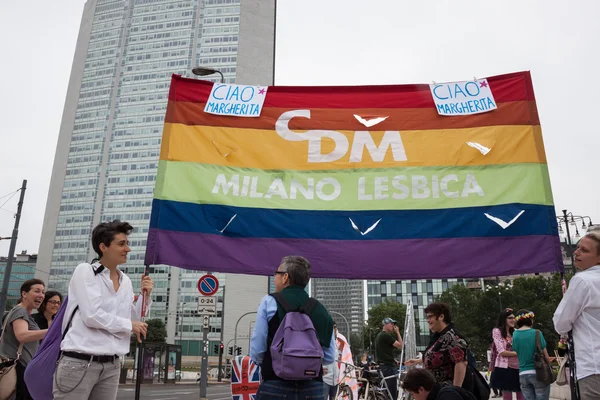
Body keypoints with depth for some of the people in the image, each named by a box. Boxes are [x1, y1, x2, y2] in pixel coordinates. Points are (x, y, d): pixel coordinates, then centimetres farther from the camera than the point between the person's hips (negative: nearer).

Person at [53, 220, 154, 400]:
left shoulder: (126, 281, 10)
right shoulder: (85, 271, -6)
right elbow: (92, 316, -16)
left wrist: (144, 296, 0)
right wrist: (129, 325, -7)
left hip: (111, 365, 6)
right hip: (79, 361, -6)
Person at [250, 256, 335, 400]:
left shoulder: (269, 302, -3)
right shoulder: (320, 309, 7)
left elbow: (256, 352, -4)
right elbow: (329, 357, 9)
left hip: (276, 388, -3)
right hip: (313, 388, 4)